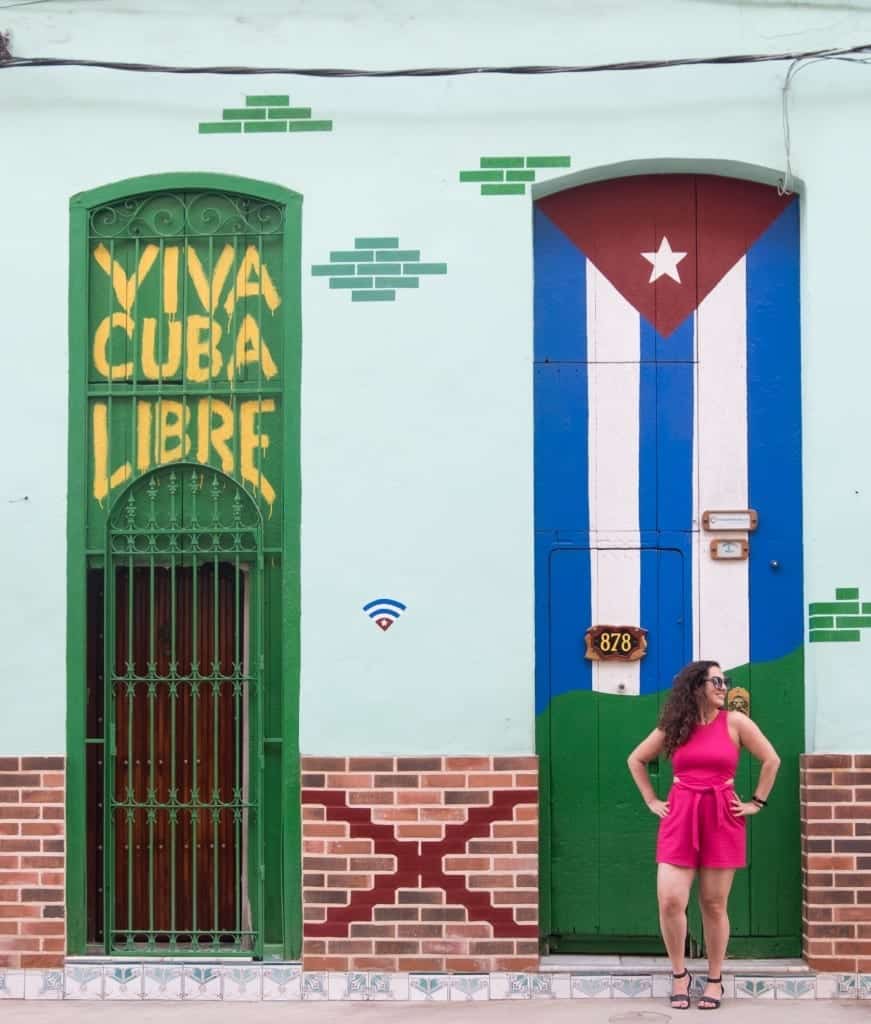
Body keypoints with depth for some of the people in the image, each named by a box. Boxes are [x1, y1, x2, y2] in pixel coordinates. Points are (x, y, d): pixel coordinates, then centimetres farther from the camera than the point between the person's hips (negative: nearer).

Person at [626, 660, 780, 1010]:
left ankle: (715, 980, 18)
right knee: (670, 901, -10)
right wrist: (651, 801, 10)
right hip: (680, 816, 1)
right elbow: (636, 760, 17)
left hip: (722, 818, -1)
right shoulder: (673, 727, 5)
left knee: (714, 904, 3)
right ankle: (679, 975, 9)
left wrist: (756, 803, 2)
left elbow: (772, 760, 4)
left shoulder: (735, 722, 0)